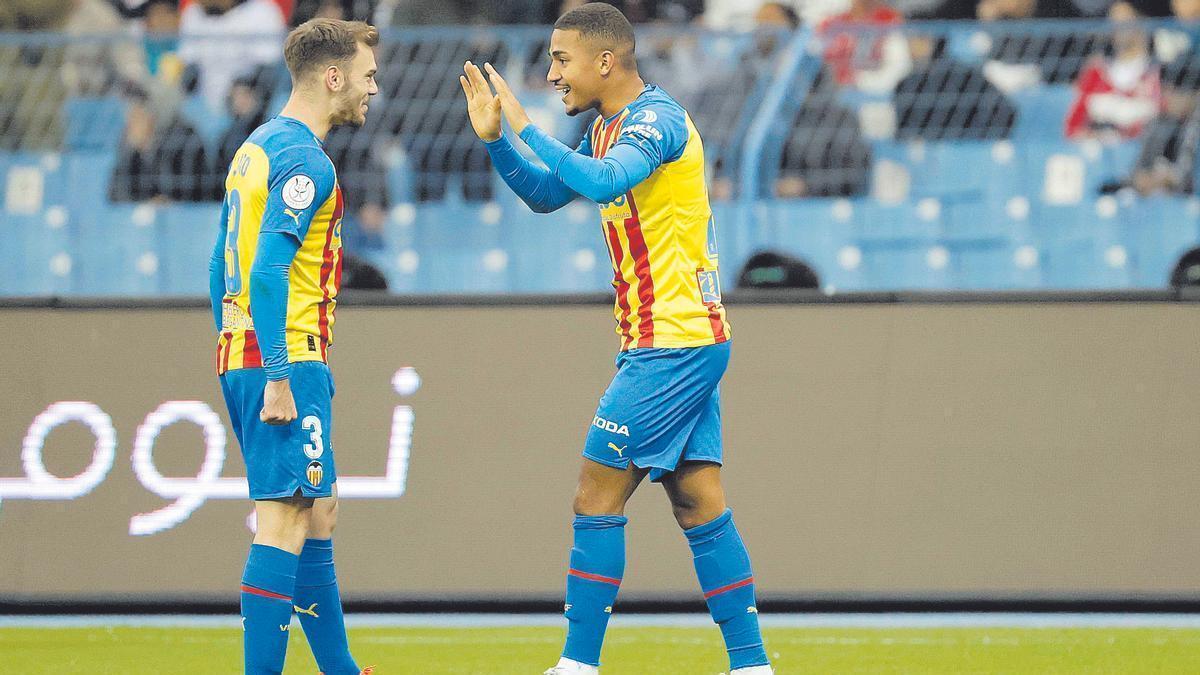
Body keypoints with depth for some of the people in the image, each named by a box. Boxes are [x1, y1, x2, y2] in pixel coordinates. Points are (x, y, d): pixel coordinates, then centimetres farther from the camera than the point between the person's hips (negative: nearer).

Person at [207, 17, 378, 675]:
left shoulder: (257, 148, 17)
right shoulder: (303, 160, -13)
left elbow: (220, 266, 21)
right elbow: (269, 271, -21)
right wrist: (277, 378, -23)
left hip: (241, 351, 10)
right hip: (288, 357, -10)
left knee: (318, 511, 17)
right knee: (286, 516, -11)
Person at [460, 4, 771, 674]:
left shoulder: (657, 118, -14)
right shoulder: (610, 127, 15)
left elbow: (601, 182, -32)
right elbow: (547, 193, 25)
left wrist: (527, 127, -25)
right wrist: (494, 138, 11)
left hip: (671, 345, -10)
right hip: (691, 342, 10)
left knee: (598, 499, -7)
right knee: (700, 505, 7)